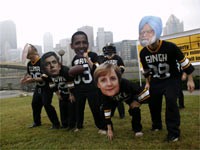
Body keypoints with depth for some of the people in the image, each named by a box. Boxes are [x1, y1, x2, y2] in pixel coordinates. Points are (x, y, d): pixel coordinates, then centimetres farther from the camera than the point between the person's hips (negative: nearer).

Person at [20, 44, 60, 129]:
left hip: (47, 87, -8)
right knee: (35, 103, 12)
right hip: (38, 87, 8)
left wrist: (32, 79, -29)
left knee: (47, 104, -13)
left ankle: (56, 124, -1)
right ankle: (37, 122, 31)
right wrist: (26, 78, -10)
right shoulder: (29, 64, 4)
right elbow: (30, 75, 13)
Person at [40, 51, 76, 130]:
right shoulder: (47, 75, -22)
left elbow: (71, 85, -26)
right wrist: (58, 94, 6)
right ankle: (64, 124, 25)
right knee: (62, 107, 9)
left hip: (72, 92, -5)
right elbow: (53, 85, -2)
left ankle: (71, 124, 11)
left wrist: (72, 95, -14)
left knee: (71, 107, -5)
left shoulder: (66, 71, -40)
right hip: (62, 92, 5)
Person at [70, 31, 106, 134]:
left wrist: (87, 58, -25)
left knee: (96, 108, 0)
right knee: (79, 108, 15)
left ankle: (101, 127, 17)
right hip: (78, 90, 5)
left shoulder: (92, 55, -9)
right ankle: (79, 126, 34)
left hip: (92, 88, -5)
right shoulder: (74, 59, 7)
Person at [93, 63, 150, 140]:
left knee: (134, 107, -23)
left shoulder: (126, 84, -48)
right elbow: (107, 111, -24)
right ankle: (107, 128, 15)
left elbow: (146, 94, -36)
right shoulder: (104, 93, -38)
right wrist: (109, 130, -19)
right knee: (103, 109, -12)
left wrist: (136, 103, -25)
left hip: (130, 97, -1)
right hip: (114, 100, 2)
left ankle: (137, 129, 0)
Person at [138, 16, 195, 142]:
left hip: (171, 79, -4)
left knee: (171, 102, -23)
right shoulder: (143, 53, -9)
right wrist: (148, 82, 16)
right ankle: (157, 125, 37)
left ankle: (174, 133, -10)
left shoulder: (170, 47, -23)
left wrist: (190, 79, -6)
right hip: (156, 81, 5)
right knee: (153, 103, 9)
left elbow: (183, 61, -10)